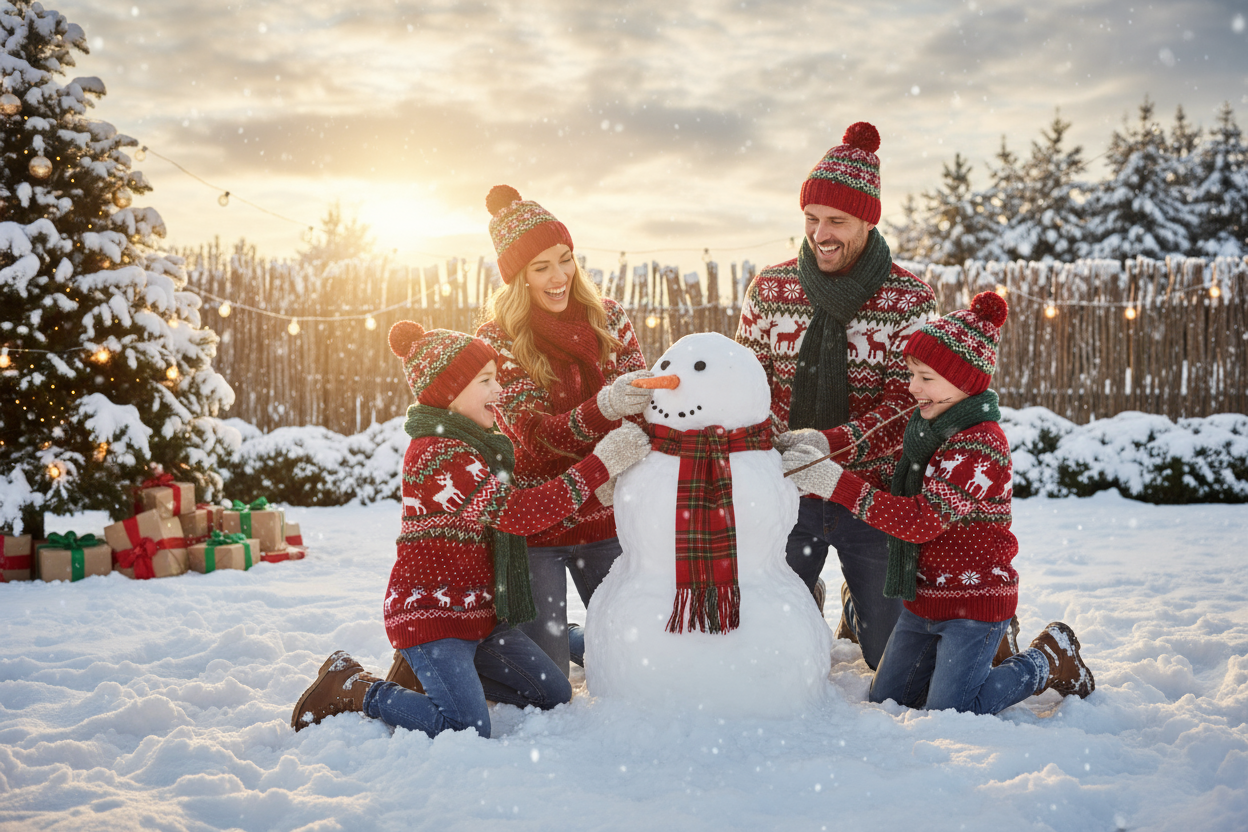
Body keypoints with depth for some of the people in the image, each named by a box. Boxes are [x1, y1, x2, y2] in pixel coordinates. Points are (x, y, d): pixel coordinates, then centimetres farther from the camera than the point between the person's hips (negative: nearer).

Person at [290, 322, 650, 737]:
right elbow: (518, 512, -30)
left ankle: (430, 669, 20)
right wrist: (601, 463, -29)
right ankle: (350, 686, 1)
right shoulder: (438, 454, -22)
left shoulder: (471, 443, 12)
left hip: (478, 610, 10)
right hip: (429, 611, -10)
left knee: (555, 697, 10)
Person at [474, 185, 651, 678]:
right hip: (534, 522, -4)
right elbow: (535, 435, -21)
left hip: (605, 514, 4)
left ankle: (556, 635, 41)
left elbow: (640, 402, -2)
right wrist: (604, 408, -39)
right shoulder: (496, 340, -10)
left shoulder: (607, 319, 2)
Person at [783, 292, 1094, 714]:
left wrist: (838, 483, -32)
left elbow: (922, 520, -30)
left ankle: (1048, 661, 14)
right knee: (885, 702, 13)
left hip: (974, 603, -8)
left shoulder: (980, 445, -23)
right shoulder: (926, 429, 6)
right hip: (923, 600, 9)